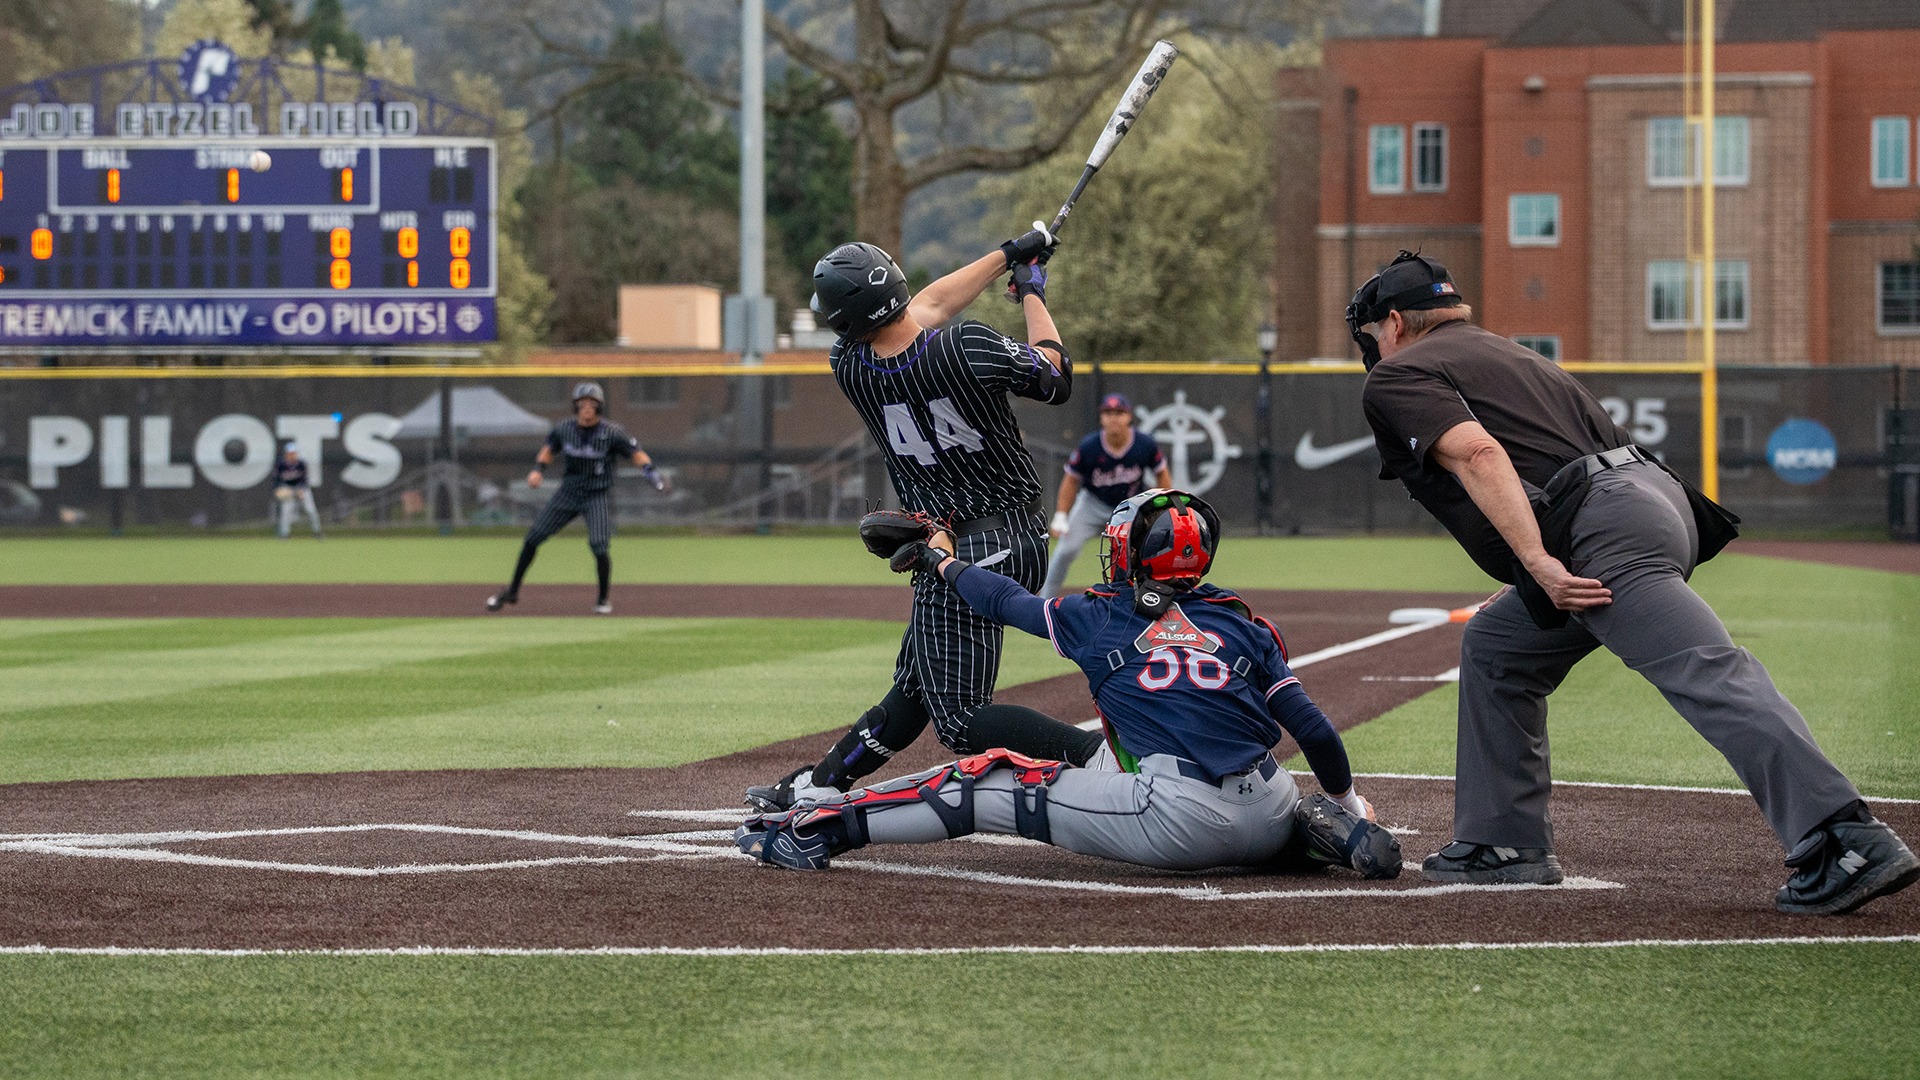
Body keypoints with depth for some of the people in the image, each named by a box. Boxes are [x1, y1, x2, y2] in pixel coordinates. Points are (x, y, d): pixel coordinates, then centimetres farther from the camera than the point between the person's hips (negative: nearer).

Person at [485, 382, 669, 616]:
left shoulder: (612, 433, -15)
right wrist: (538, 469, -3)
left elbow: (636, 453, -10)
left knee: (599, 546, -20)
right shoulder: (564, 428, -4)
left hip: (598, 496, -4)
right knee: (532, 538, 0)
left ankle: (604, 599, 3)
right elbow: (549, 449, 13)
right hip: (569, 492, 4)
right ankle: (512, 591, 16)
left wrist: (652, 473, -27)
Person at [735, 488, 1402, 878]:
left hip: (1173, 823, -4)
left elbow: (1006, 600, 25)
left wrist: (941, 560, 43)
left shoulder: (1097, 619, 9)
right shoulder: (1245, 627, 14)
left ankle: (818, 829, 0)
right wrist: (1347, 804, 30)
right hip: (1263, 824, 4)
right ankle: (1332, 833, 9)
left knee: (988, 783, 5)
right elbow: (1311, 726, 13)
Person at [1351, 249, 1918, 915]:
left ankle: (1850, 842, -34)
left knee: (1709, 676, -21)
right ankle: (1505, 843, 25)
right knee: (1495, 648, 25)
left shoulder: (1398, 377, 7)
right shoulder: (1501, 354, 35)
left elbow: (1478, 453, -11)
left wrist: (1538, 564, -19)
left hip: (1603, 529, -10)